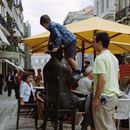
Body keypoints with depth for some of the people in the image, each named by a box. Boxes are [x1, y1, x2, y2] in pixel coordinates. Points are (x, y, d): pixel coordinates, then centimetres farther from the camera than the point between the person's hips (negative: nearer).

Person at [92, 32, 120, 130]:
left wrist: (96, 98, -19)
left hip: (104, 97, -9)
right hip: (114, 95, 9)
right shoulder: (113, 57, 13)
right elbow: (118, 76, 19)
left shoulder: (100, 58, -16)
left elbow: (102, 79, -23)